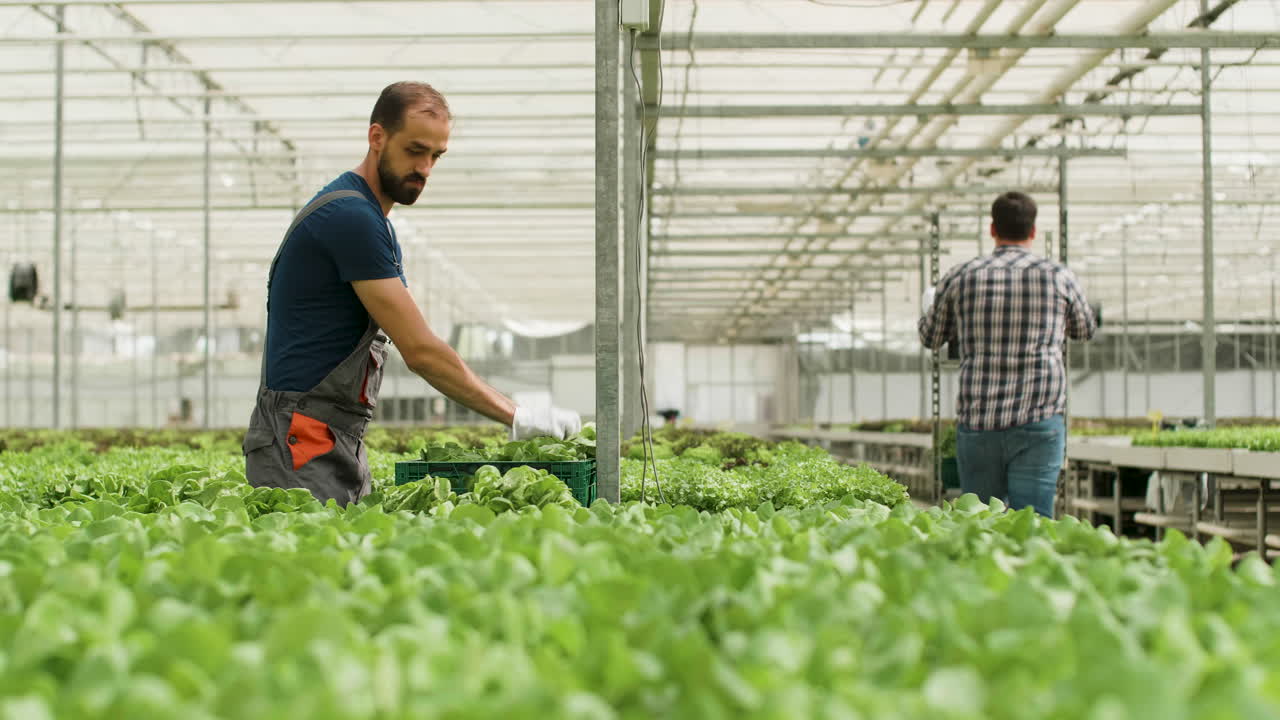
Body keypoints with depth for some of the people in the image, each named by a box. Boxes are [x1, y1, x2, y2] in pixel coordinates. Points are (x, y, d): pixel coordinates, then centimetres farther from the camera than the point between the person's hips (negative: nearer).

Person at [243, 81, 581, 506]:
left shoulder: (365, 216, 17)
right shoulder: (350, 216, -15)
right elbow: (419, 349, -19)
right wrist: (515, 417, -16)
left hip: (342, 441, 10)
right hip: (304, 443, -10)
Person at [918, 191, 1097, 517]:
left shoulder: (961, 278, 5)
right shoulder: (1058, 276, 2)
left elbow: (931, 338, 20)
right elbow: (1086, 329, 22)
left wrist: (929, 309, 43)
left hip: (976, 421, 2)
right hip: (1039, 420, -2)